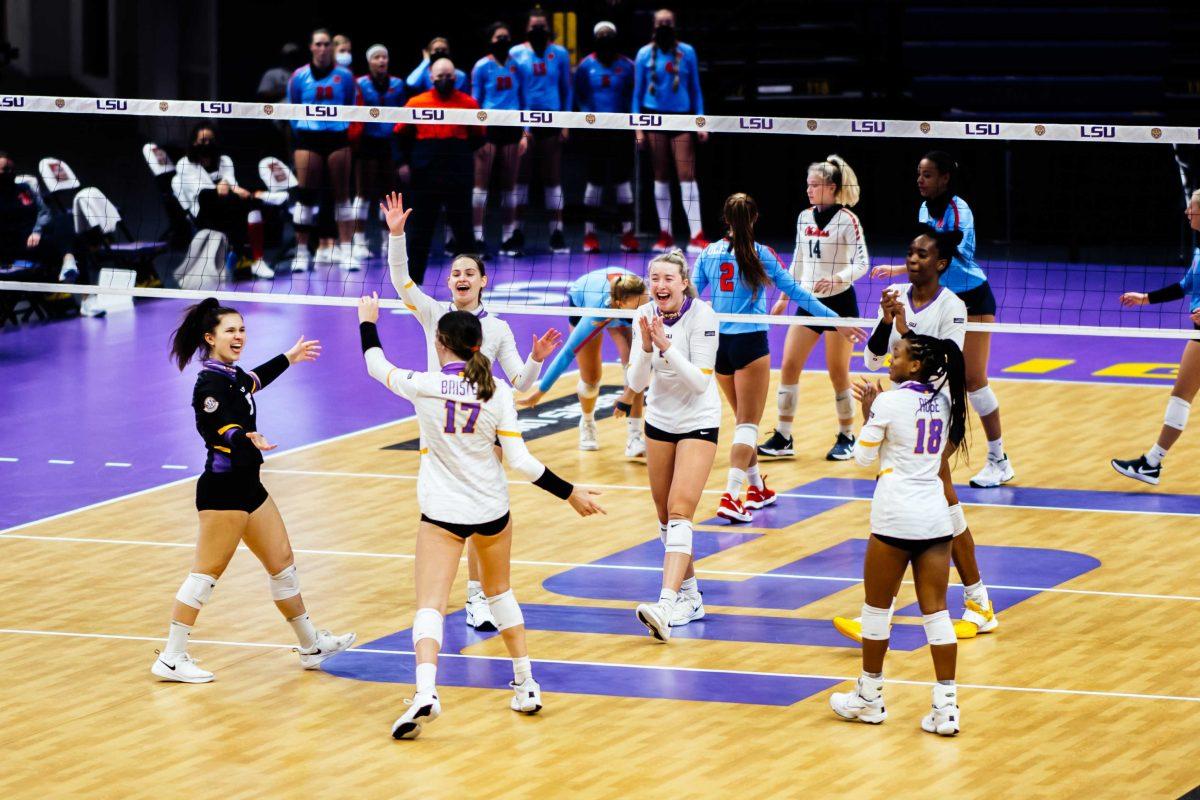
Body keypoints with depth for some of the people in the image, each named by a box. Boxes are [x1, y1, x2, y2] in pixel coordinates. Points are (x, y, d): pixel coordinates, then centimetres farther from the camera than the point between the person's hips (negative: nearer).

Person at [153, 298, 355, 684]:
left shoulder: (231, 373, 10)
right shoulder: (210, 383, -18)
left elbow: (253, 381, 34)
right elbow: (218, 431, -28)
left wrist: (289, 358, 47)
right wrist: (248, 439, -48)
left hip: (247, 486, 10)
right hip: (223, 489, -10)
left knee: (282, 561, 16)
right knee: (207, 572, -6)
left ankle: (311, 647, 27)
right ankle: (171, 659, -1)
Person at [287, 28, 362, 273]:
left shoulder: (344, 76, 2)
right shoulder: (299, 76, 2)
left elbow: (351, 107, 11)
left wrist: (344, 128, 6)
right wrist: (300, 131, 10)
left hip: (337, 137, 1)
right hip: (308, 138, -1)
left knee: (342, 195, 1)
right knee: (306, 195, -3)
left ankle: (345, 250, 3)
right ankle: (302, 252, 1)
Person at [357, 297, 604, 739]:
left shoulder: (424, 385, -10)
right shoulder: (497, 392, -6)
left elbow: (378, 366, 11)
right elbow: (520, 460, -9)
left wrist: (368, 321, 29)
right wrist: (571, 493, 1)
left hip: (442, 512, -3)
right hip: (492, 510, 3)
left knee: (429, 606, -9)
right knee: (500, 592, 26)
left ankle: (425, 691, -33)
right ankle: (526, 686, 30)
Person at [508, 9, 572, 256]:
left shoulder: (560, 54, 7)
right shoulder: (516, 54, 3)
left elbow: (566, 89, 11)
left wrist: (565, 123, 5)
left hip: (552, 123, 1)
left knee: (553, 178, 4)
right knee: (520, 177, -1)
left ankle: (557, 234, 6)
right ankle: (515, 234, 3)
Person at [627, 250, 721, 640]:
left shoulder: (702, 316, -18)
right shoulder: (645, 316, -5)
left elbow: (700, 380, -22)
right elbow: (636, 382, -8)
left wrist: (666, 347, -33)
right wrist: (646, 346, -26)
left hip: (698, 423, -5)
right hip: (659, 421, 6)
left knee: (680, 513, -17)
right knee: (665, 515, 9)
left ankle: (665, 605, -28)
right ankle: (690, 597, 24)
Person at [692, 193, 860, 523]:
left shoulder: (709, 253, 4)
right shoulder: (760, 254, -6)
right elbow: (795, 291, -5)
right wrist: (836, 321, 0)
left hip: (718, 343, 4)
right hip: (750, 342, -4)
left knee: (744, 419, 20)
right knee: (748, 423, -2)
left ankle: (756, 488, 28)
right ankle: (731, 496, -15)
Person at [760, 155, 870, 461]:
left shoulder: (847, 220, -12)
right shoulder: (804, 218, 7)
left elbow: (862, 263, -16)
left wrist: (836, 278, -32)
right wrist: (784, 297, 19)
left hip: (839, 302, -6)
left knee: (838, 374, 0)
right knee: (788, 366, -1)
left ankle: (846, 438, 15)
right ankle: (783, 439, 3)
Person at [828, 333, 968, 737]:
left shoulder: (889, 403, -10)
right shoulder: (944, 400, 7)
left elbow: (863, 456, -1)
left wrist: (869, 411, 9)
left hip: (895, 517, -5)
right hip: (935, 516, 5)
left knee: (877, 608, 10)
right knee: (935, 611, 4)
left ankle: (869, 697, 21)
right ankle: (946, 707, -2)